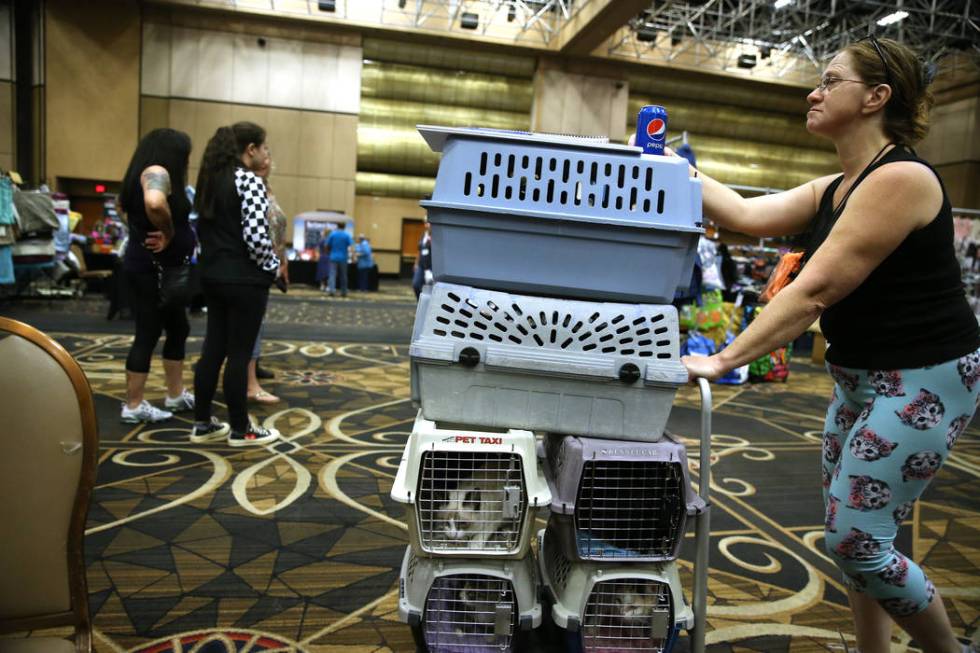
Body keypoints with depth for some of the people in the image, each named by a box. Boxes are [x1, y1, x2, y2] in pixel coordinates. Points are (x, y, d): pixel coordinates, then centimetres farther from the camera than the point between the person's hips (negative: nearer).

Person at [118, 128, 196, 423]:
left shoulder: (153, 175, 14)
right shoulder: (157, 172, -16)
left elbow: (125, 204, 31)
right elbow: (154, 203, -39)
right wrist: (167, 233, -20)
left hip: (160, 270, 10)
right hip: (150, 270, -10)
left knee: (178, 330, 17)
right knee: (147, 335, -2)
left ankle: (176, 395, 28)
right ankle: (133, 406, 9)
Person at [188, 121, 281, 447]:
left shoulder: (211, 179, 13)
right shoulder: (249, 181, -13)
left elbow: (205, 229, 16)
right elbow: (256, 237, -22)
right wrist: (273, 265, -6)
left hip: (213, 276, 8)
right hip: (245, 280, -8)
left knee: (213, 348, 13)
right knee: (239, 354, 0)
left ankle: (202, 423, 21)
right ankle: (240, 429, 10)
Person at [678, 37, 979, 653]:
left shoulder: (901, 177, -20)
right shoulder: (834, 189, 9)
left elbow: (814, 291, -24)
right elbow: (748, 214, 3)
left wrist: (723, 361, -23)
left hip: (923, 381, -9)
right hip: (861, 378, 9)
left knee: (856, 539, -5)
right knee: (850, 535, 13)